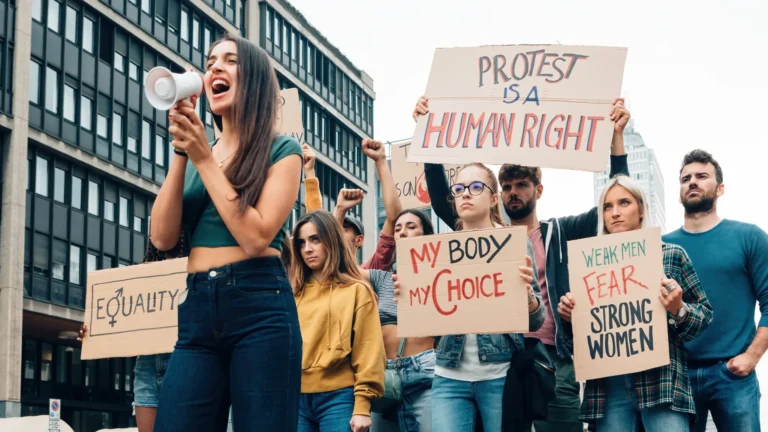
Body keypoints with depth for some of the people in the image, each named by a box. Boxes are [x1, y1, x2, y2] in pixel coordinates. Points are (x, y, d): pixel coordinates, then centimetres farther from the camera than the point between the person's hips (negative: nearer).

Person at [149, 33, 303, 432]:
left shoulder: (281, 151, 3)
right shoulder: (197, 150, 16)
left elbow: (255, 236, -12)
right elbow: (163, 237, 4)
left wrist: (204, 158, -7)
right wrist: (181, 152, -2)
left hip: (260, 308, -4)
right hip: (197, 310, 4)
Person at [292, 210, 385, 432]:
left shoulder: (356, 290, 4)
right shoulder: (295, 292, 15)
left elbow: (368, 350, -1)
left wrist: (362, 406, -8)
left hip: (338, 398, -3)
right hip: (296, 397, 4)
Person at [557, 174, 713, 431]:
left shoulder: (671, 255, 6)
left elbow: (705, 315, 7)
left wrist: (679, 310, -14)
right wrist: (570, 315, -3)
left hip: (661, 379, -2)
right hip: (607, 385, 3)